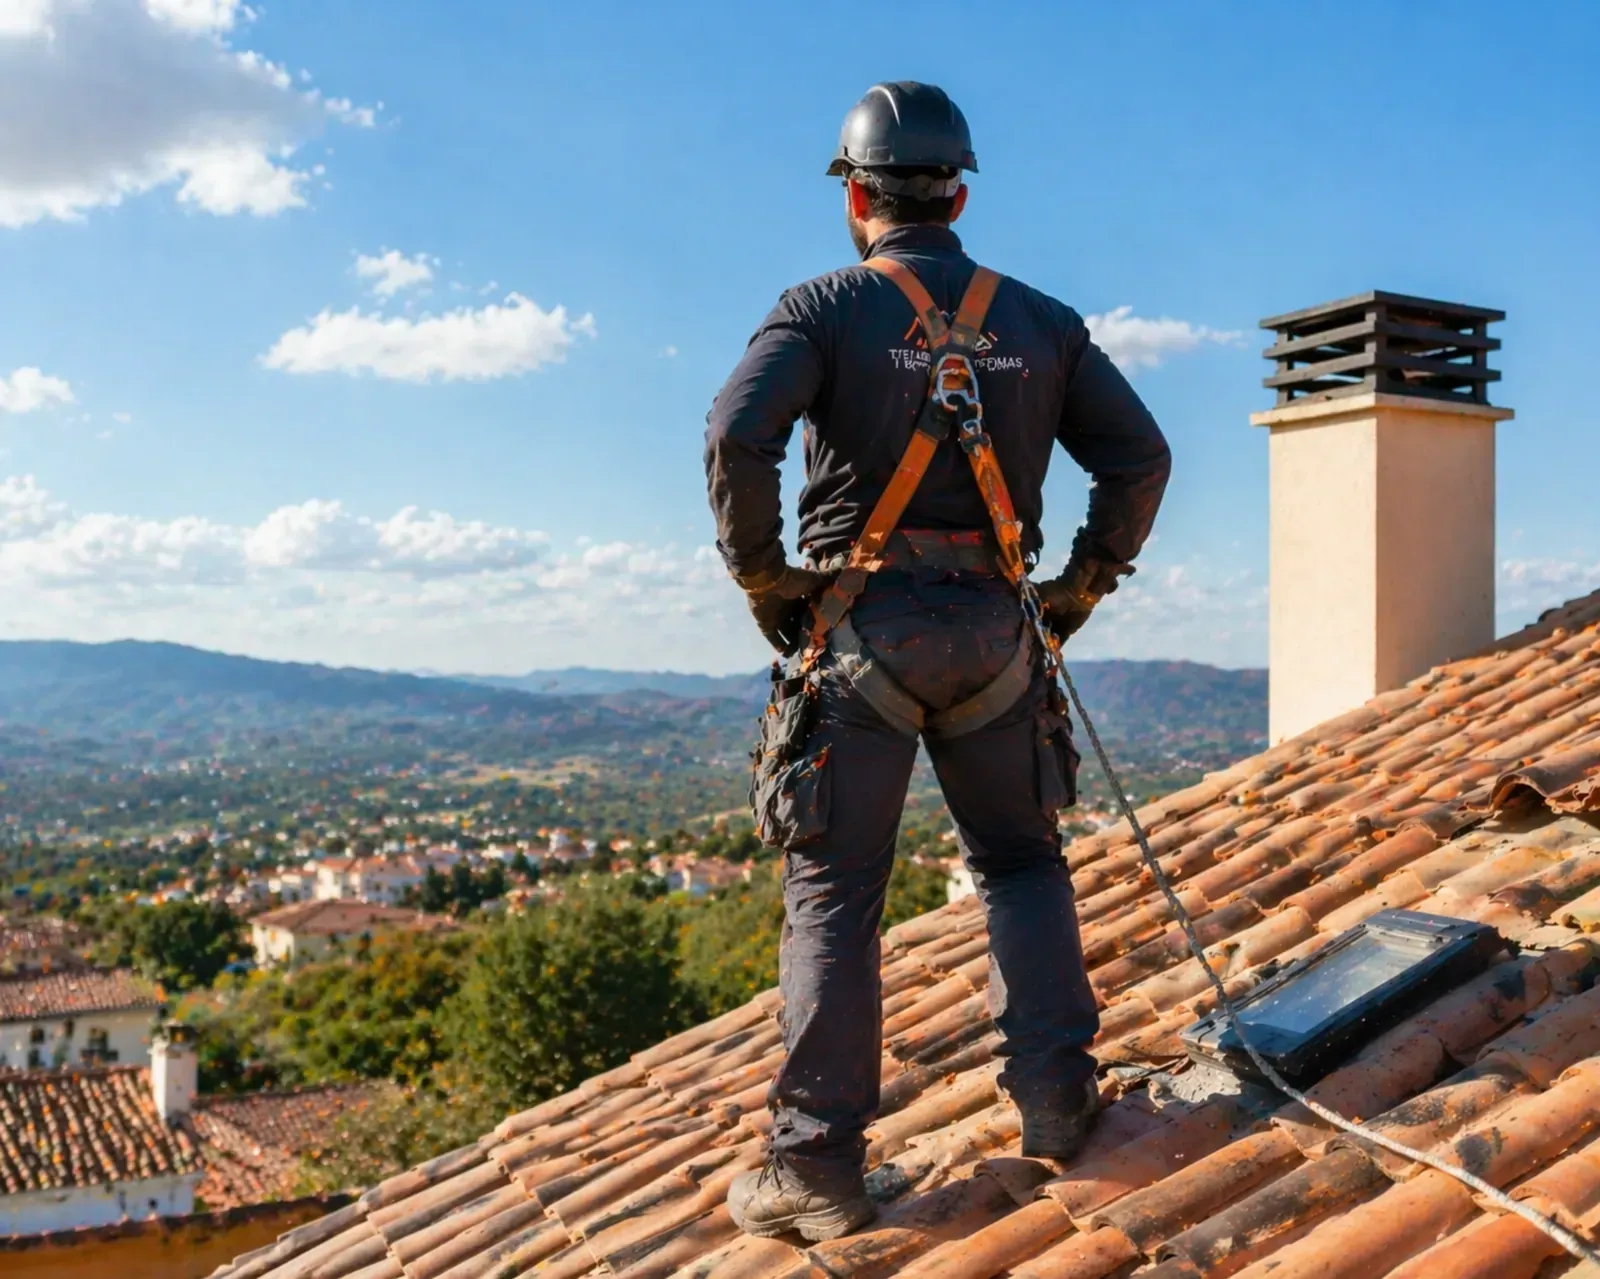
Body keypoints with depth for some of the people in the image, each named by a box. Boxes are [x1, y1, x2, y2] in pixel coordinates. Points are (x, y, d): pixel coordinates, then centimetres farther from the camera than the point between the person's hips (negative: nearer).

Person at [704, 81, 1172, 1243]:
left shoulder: (827, 307, 1)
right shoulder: (1040, 320, 13)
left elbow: (738, 437, -16)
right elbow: (1141, 456, 7)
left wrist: (765, 581, -5)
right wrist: (1080, 591, 12)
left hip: (860, 627, -3)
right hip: (992, 631, 3)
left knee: (834, 893, 2)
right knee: (1021, 863, 19)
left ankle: (817, 1166, 4)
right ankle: (1057, 1099, 10)